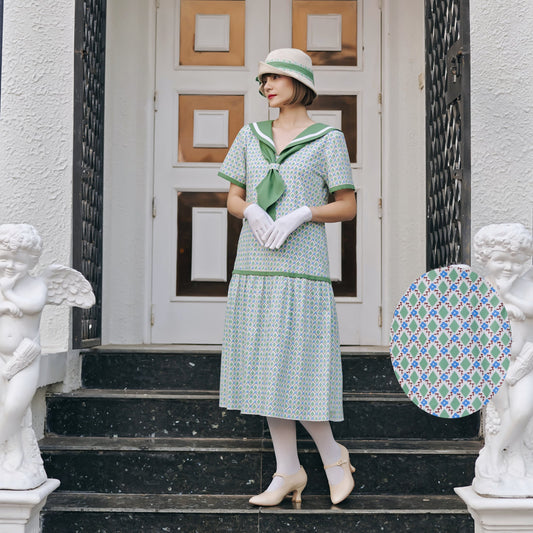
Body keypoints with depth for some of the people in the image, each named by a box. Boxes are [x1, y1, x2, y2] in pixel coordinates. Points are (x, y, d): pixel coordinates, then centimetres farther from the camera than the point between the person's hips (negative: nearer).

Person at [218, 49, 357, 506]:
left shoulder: (328, 139, 2)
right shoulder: (252, 136, 13)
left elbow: (348, 207, 0)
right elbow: (233, 199, 14)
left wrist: (300, 215, -16)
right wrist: (253, 212, -9)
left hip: (301, 264, -4)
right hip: (255, 266, 5)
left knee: (295, 371, -7)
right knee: (266, 370, 5)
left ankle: (332, 453, 18)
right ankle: (288, 470, 16)